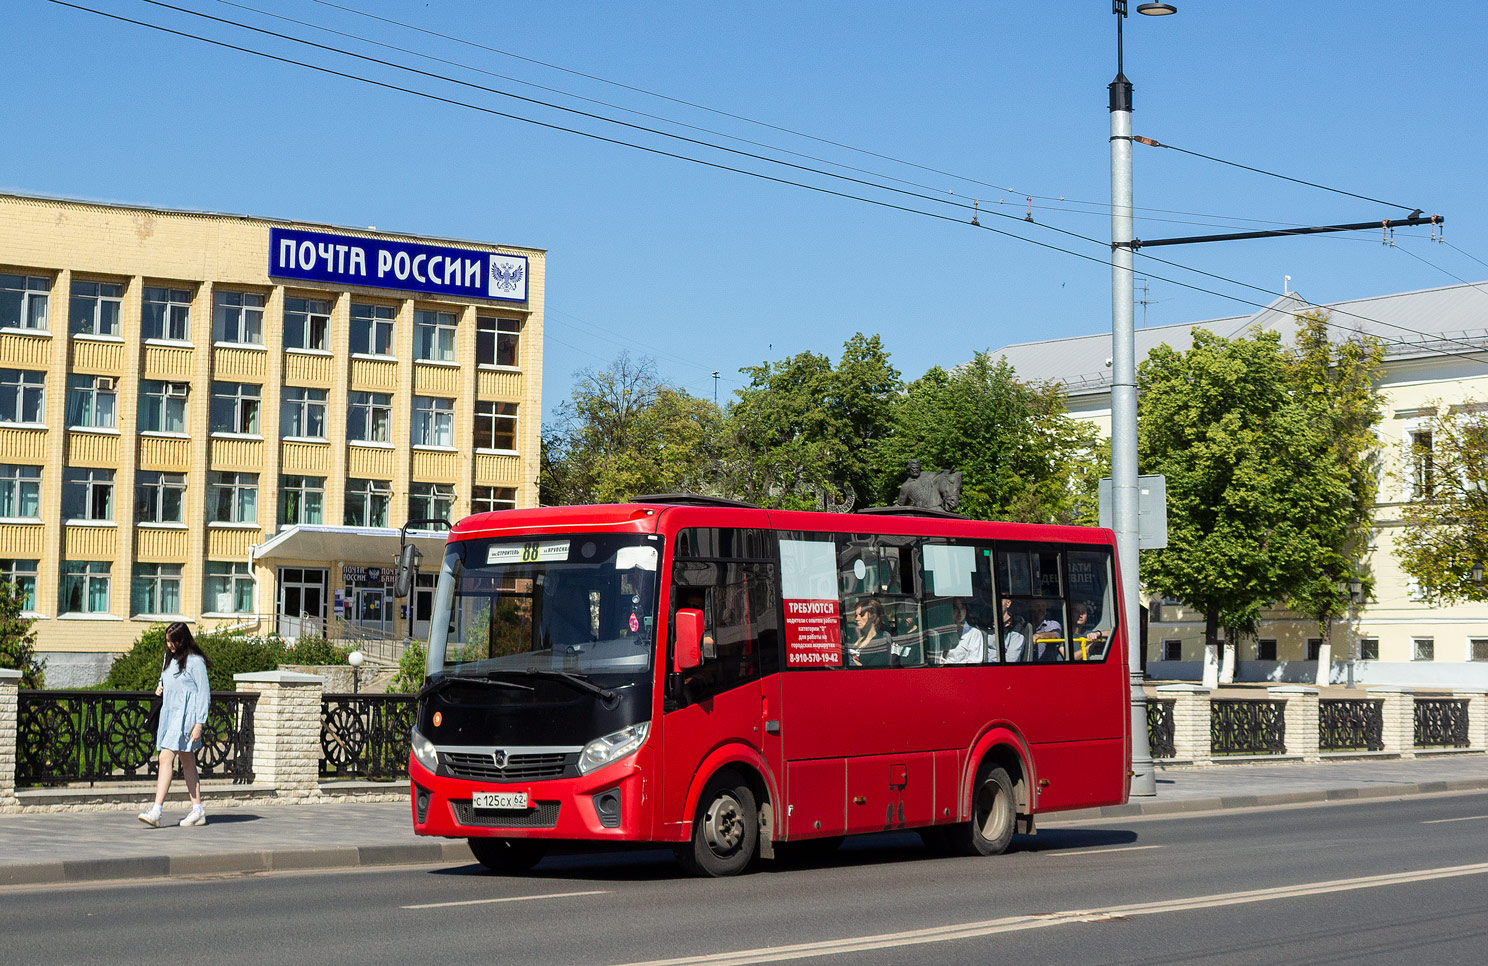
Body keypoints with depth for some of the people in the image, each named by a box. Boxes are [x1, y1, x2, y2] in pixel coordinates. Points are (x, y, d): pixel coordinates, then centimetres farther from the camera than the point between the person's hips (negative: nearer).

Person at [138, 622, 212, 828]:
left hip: (185, 715, -9)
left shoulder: (195, 661, -10)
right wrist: (160, 686, 7)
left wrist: (199, 723, -15)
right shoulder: (170, 657, 14)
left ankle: (156, 811, -23)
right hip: (169, 713, 9)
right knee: (187, 763, 12)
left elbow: (204, 693, -11)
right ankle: (198, 810, 17)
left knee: (166, 758, -17)